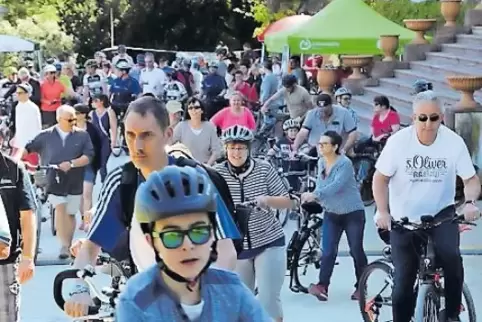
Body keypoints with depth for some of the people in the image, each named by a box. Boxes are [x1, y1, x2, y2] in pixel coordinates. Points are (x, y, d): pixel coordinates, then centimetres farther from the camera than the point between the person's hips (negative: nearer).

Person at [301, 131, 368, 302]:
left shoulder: (345, 163, -19)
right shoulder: (321, 163, 3)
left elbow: (336, 186, -30)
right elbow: (320, 186, 9)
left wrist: (314, 195, -39)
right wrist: (311, 198, -12)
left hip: (353, 213, -5)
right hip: (332, 213, 5)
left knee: (356, 251, 3)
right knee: (328, 251, -7)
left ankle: (361, 287, 17)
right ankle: (322, 286, -14)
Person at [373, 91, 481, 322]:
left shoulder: (454, 142, -13)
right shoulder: (398, 141, -14)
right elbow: (381, 179, -7)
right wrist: (383, 212, -20)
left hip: (441, 214, 0)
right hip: (404, 219, 0)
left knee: (451, 256, -28)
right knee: (404, 280, 0)